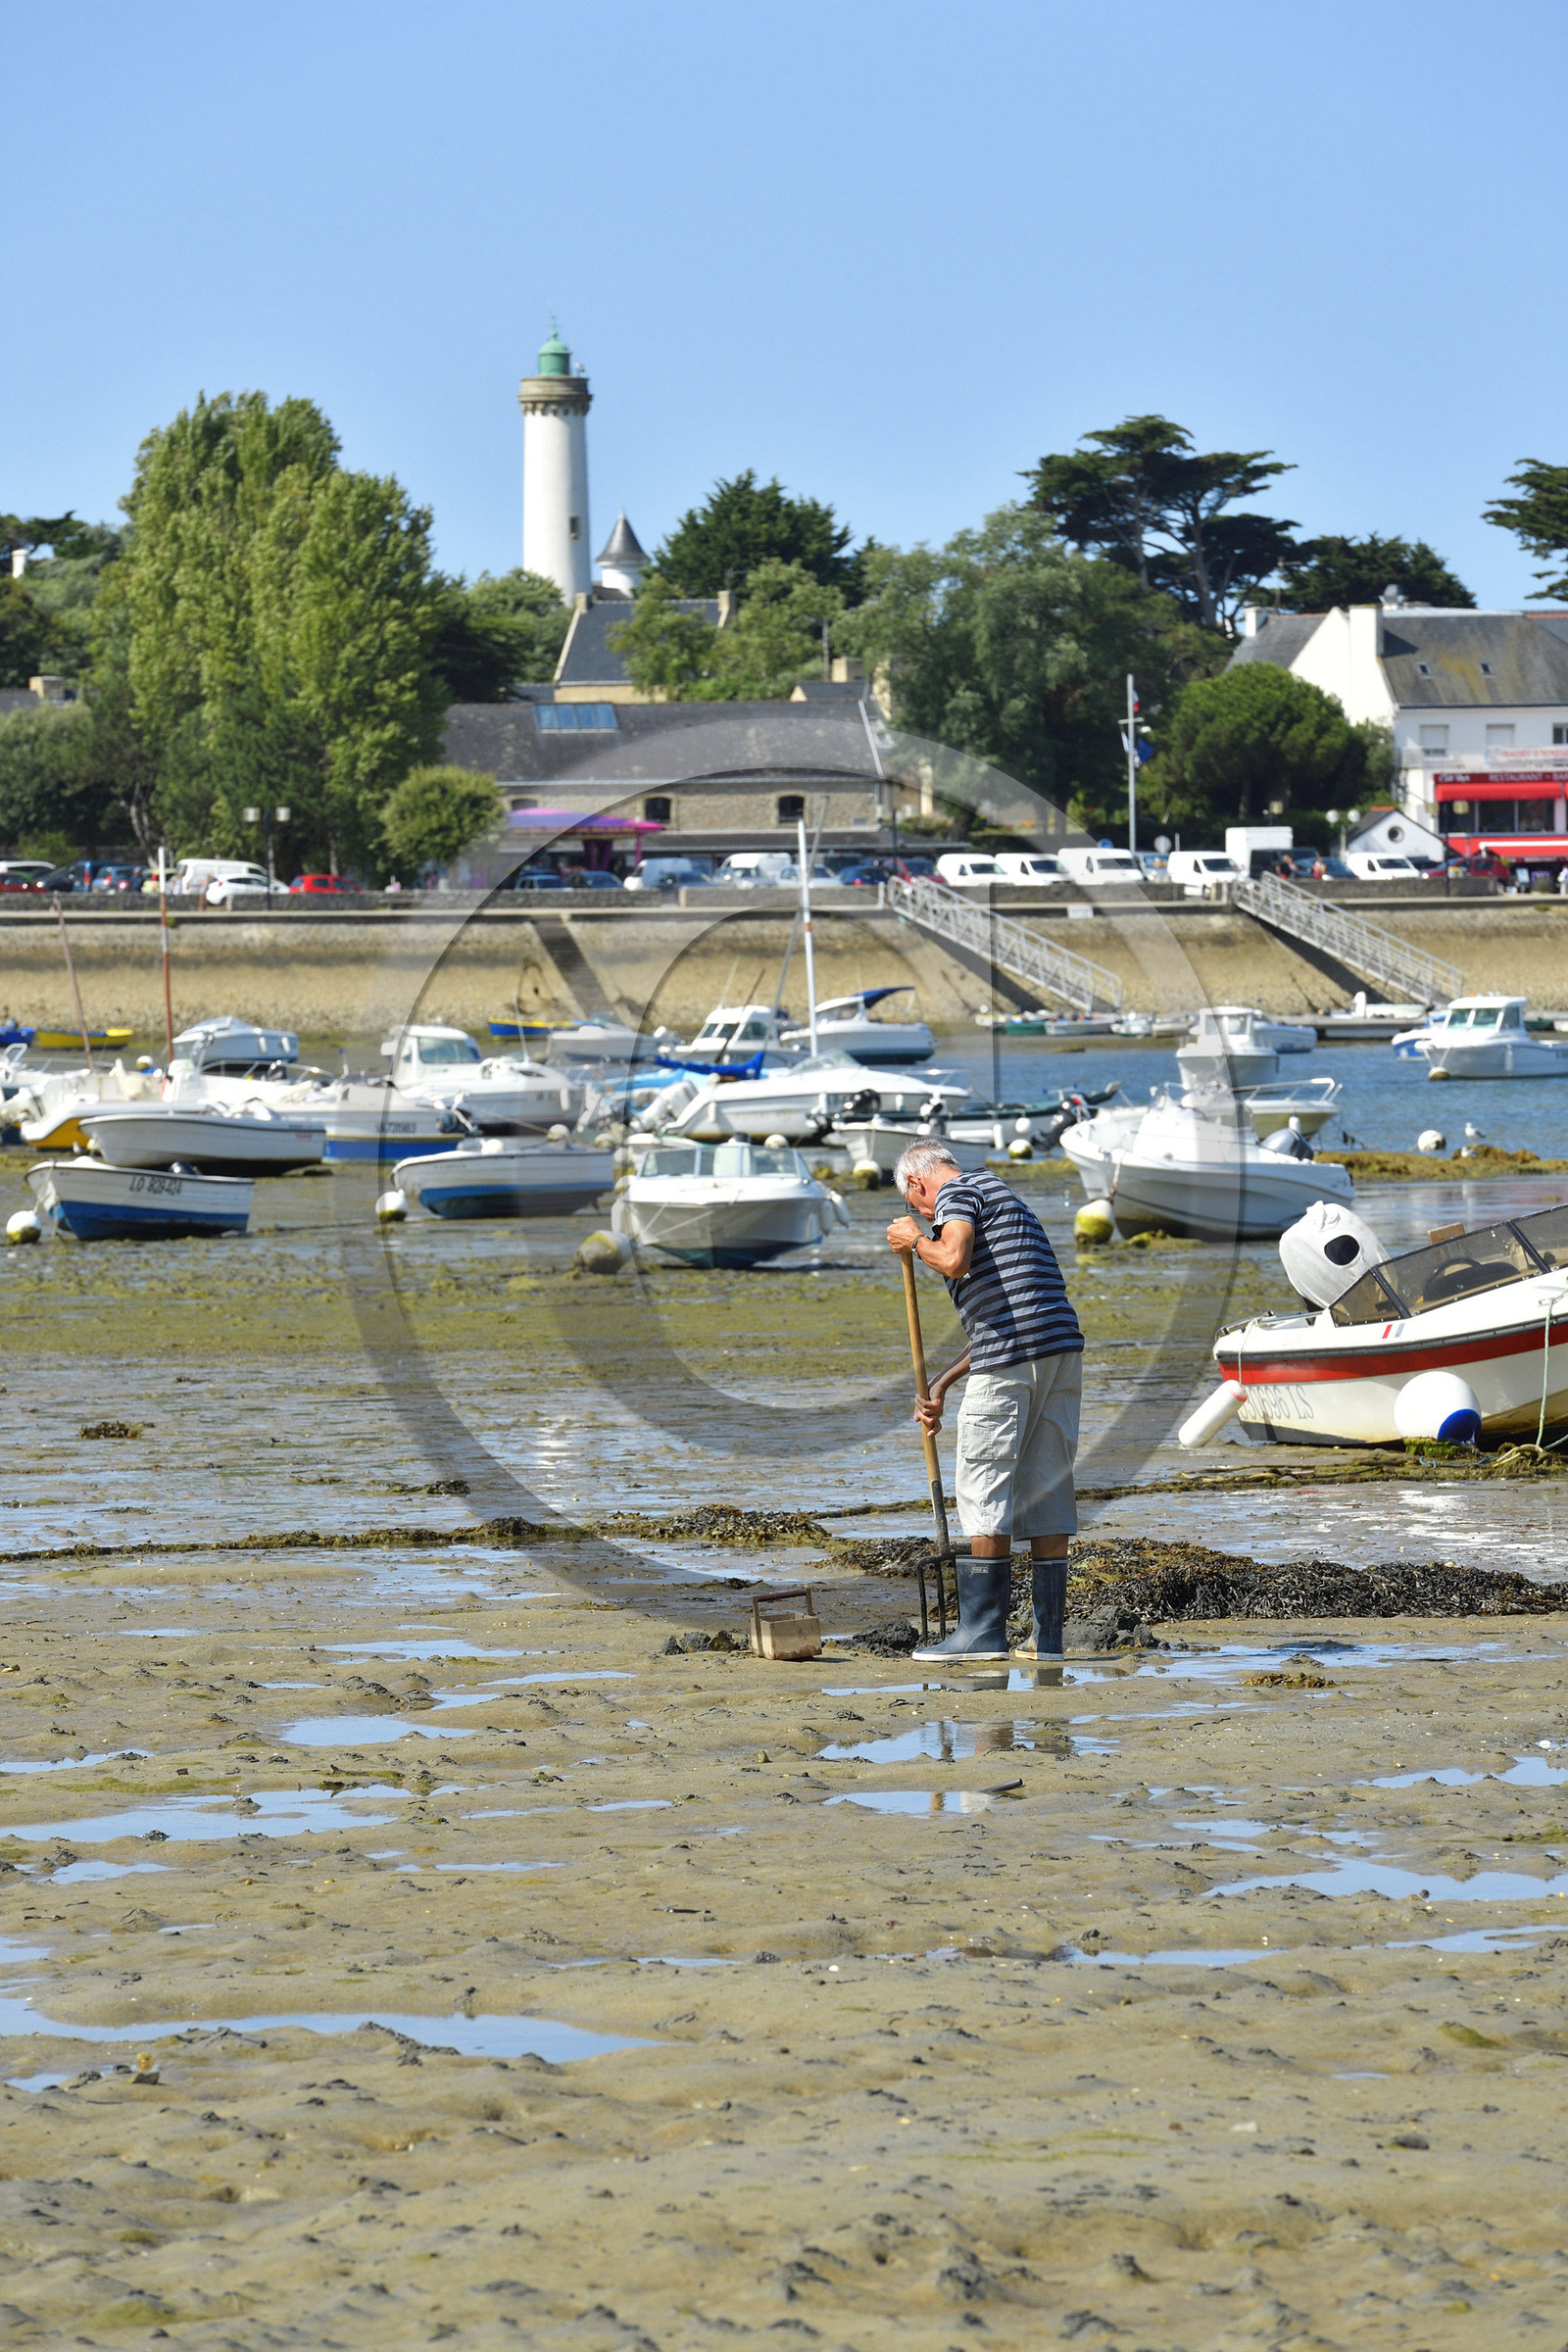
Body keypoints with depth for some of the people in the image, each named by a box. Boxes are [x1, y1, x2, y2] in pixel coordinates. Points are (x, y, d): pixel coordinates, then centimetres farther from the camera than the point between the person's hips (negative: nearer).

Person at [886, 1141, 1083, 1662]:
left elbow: (953, 1260, -19)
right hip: (1061, 1351, 9)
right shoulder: (1001, 1199, 31)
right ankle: (1047, 1634, 7)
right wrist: (940, 1386, 30)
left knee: (984, 1490, -3)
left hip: (1009, 1363, -9)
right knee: (1047, 1492, 8)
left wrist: (914, 1240, 3)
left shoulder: (959, 1192, 3)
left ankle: (983, 1630, -4)